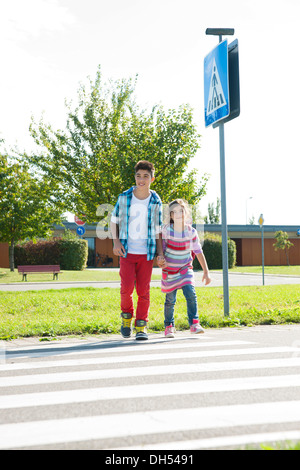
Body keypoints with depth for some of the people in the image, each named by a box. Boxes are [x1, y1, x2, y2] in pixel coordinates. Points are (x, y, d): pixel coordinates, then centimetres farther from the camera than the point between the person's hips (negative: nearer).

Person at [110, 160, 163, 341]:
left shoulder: (156, 202, 1)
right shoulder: (124, 197, 0)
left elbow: (158, 229, 8)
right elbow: (114, 220, 12)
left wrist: (161, 253, 0)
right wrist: (116, 241, -2)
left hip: (146, 253, 0)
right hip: (127, 251, 0)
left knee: (144, 290, -1)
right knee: (127, 288, -7)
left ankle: (141, 326, 12)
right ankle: (127, 315, 21)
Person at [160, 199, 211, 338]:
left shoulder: (191, 232, -9)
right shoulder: (166, 230, -12)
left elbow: (198, 252, -2)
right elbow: (162, 248, -3)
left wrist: (206, 272, -2)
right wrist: (161, 261, -23)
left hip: (185, 269, 1)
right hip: (169, 269, 0)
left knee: (190, 294, -18)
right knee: (170, 300, 6)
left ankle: (194, 324, -11)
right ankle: (169, 326, 24)